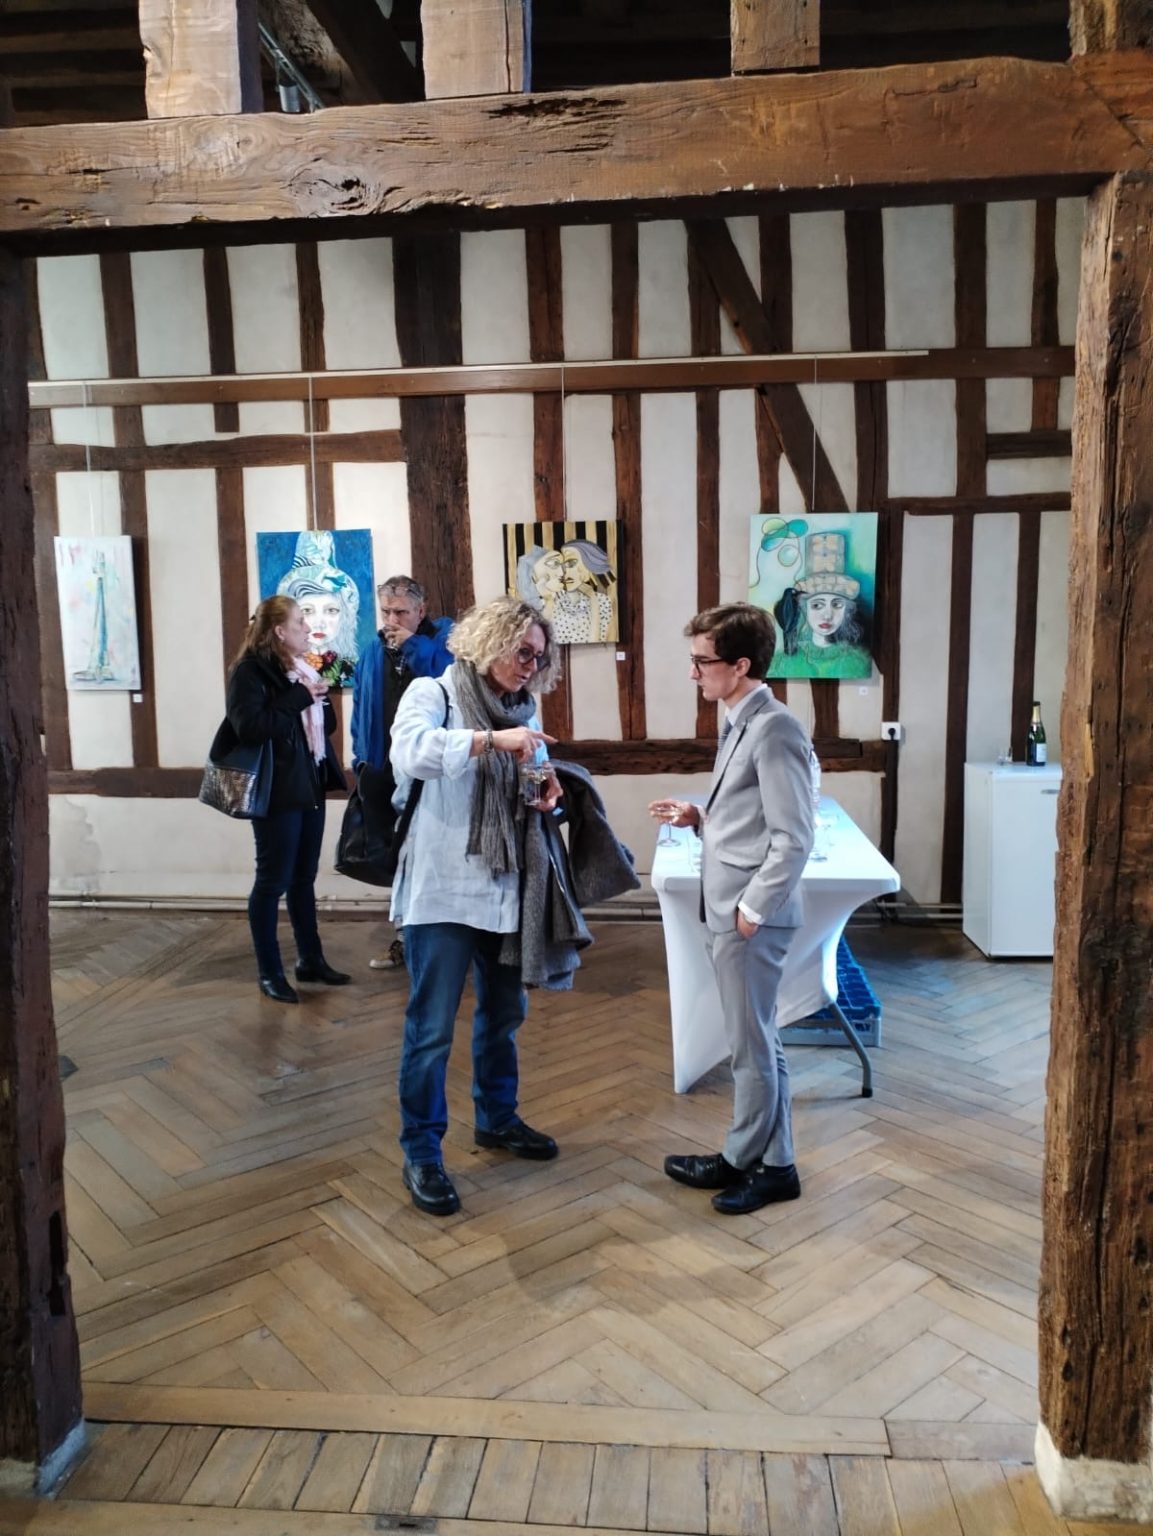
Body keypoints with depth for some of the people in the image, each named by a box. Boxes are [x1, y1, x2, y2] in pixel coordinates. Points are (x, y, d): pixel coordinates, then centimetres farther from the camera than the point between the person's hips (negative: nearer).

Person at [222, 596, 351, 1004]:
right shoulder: (250, 671, -11)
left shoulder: (301, 668, 13)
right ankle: (270, 973, 11)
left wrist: (320, 698, -2)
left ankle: (310, 960, 25)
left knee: (304, 878, 15)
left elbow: (327, 723, 20)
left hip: (311, 785, 8)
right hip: (277, 790, -8)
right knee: (272, 880, 1)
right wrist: (300, 697, -20)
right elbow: (249, 726, -25)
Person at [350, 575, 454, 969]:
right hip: (387, 771, 6)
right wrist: (362, 757, 5)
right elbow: (361, 710, 13)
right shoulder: (373, 654, 10)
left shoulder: (444, 641, -5)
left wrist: (415, 646, -19)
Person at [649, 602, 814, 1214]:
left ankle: (746, 1161, 23)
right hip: (727, 910, 10)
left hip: (751, 916, -10)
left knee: (752, 1044, 7)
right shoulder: (741, 724, 12)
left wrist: (753, 908, -17)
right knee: (756, 1042, 18)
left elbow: (792, 837, -20)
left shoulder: (774, 729, -17)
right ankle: (765, 1159, 31)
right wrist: (699, 818, 6)